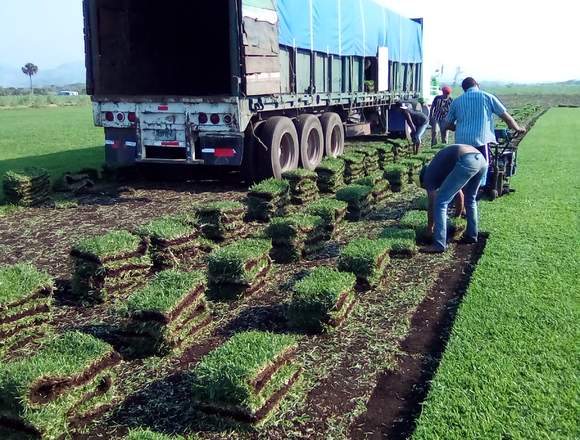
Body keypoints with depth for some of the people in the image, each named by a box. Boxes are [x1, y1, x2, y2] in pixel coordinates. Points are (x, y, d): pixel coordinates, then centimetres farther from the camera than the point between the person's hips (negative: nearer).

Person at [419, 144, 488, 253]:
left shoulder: (429, 174, 19)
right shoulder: (442, 169, 39)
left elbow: (432, 205, 20)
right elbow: (460, 196, 47)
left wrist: (429, 228, 34)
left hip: (467, 162, -8)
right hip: (481, 159, 8)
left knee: (441, 201, 4)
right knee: (470, 199, 30)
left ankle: (439, 244, 1)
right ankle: (471, 236, 37)